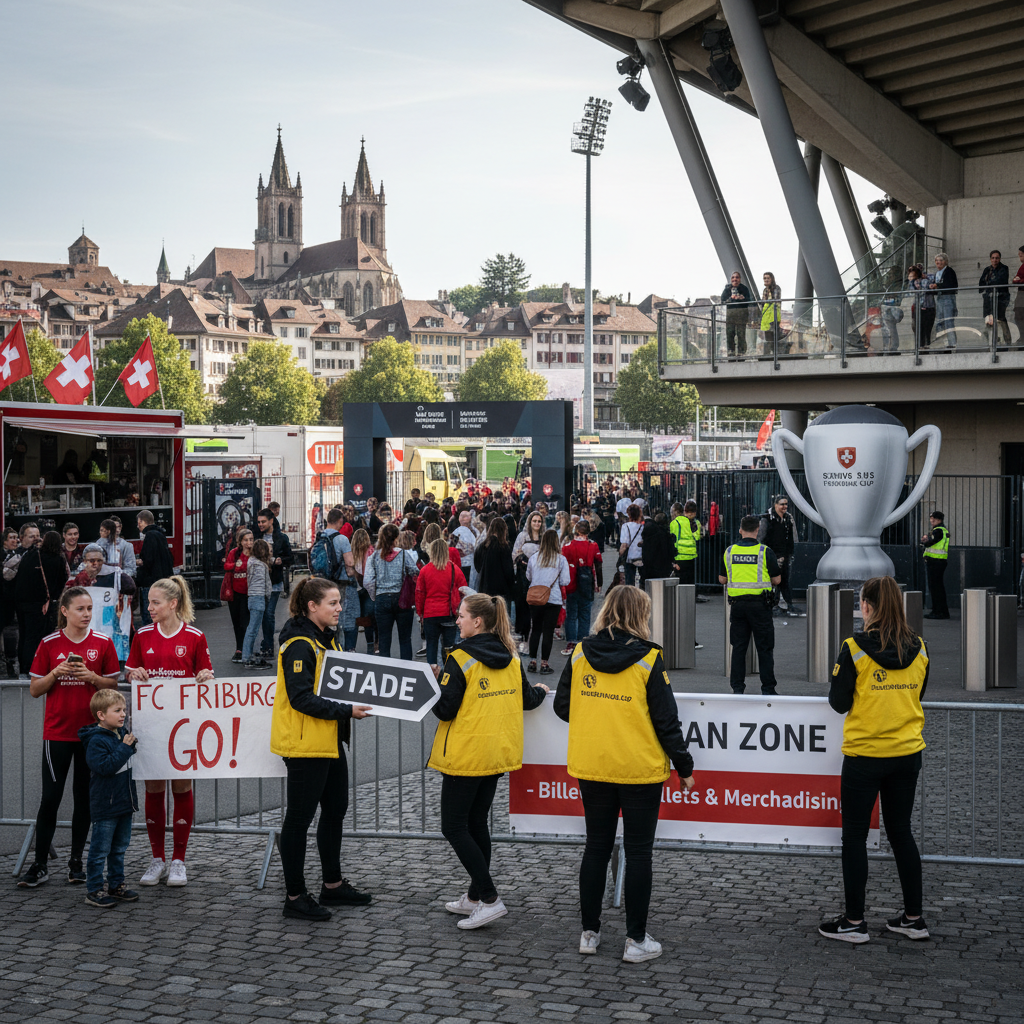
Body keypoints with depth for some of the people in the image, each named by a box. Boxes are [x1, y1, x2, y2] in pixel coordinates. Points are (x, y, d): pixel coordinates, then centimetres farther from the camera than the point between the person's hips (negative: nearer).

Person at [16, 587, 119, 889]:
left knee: (84, 797, 7)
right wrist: (56, 673, -14)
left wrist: (92, 677, -13)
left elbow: (113, 685, 5)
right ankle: (39, 865, 4)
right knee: (50, 797, -3)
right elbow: (34, 689, 3)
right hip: (57, 731, -1)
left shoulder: (103, 643, 1)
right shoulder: (49, 644, 0)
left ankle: (76, 862, 17)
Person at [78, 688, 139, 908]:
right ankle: (93, 891, 5)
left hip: (124, 802, 8)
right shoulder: (96, 740, -16)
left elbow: (132, 761, 23)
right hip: (105, 805, -8)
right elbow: (104, 766, -28)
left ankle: (116, 884, 26)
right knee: (100, 850, -2)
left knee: (120, 847, 16)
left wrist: (133, 745, 4)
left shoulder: (123, 733, 9)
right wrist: (125, 747, -24)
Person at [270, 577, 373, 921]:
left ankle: (333, 885, 31)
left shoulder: (327, 639, 12)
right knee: (300, 817, -1)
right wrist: (346, 710, -26)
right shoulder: (299, 645, -18)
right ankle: (295, 897, 7)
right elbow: (301, 698, -24)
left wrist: (354, 703, 5)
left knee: (335, 810, 17)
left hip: (330, 742, 10)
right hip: (304, 744, -10)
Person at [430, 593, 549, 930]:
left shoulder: (460, 659, -16)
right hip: (498, 752, 8)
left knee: (454, 826, 0)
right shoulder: (511, 659, 5)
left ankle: (489, 898, -7)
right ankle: (475, 896, 23)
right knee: (477, 822, 17)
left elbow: (445, 709, -18)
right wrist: (541, 692, 36)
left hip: (466, 756, -7)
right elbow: (526, 700, 14)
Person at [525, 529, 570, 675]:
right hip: (553, 599, -2)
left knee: (535, 629, 12)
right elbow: (565, 581, -4)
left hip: (534, 598, 3)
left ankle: (532, 662, 14)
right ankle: (544, 664, 4)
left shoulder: (533, 558, 0)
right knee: (548, 631, 3)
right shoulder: (561, 559, -6)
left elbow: (528, 578, 12)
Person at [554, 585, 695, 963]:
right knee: (638, 852, 5)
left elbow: (562, 706, 6)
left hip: (591, 767, 4)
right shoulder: (648, 659, -12)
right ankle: (636, 940, 8)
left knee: (596, 847, 14)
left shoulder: (580, 655, -1)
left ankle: (589, 932, 20)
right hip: (640, 769, -3)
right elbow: (666, 719, -9)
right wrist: (684, 766, 1)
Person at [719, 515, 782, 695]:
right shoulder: (765, 552, -6)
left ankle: (737, 687, 11)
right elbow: (777, 580, -1)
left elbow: (722, 579, 10)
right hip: (759, 604, -3)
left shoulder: (729, 551, 2)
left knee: (738, 647, 10)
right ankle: (768, 688, 7)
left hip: (737, 604, 3)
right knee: (764, 648, 5)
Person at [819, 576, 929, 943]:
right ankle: (913, 917, 20)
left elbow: (839, 702, -9)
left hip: (865, 755, -5)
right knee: (901, 832, 15)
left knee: (855, 836, 5)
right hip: (908, 753, 5)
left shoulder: (855, 648, -14)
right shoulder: (918, 650, 0)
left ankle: (854, 922, 9)